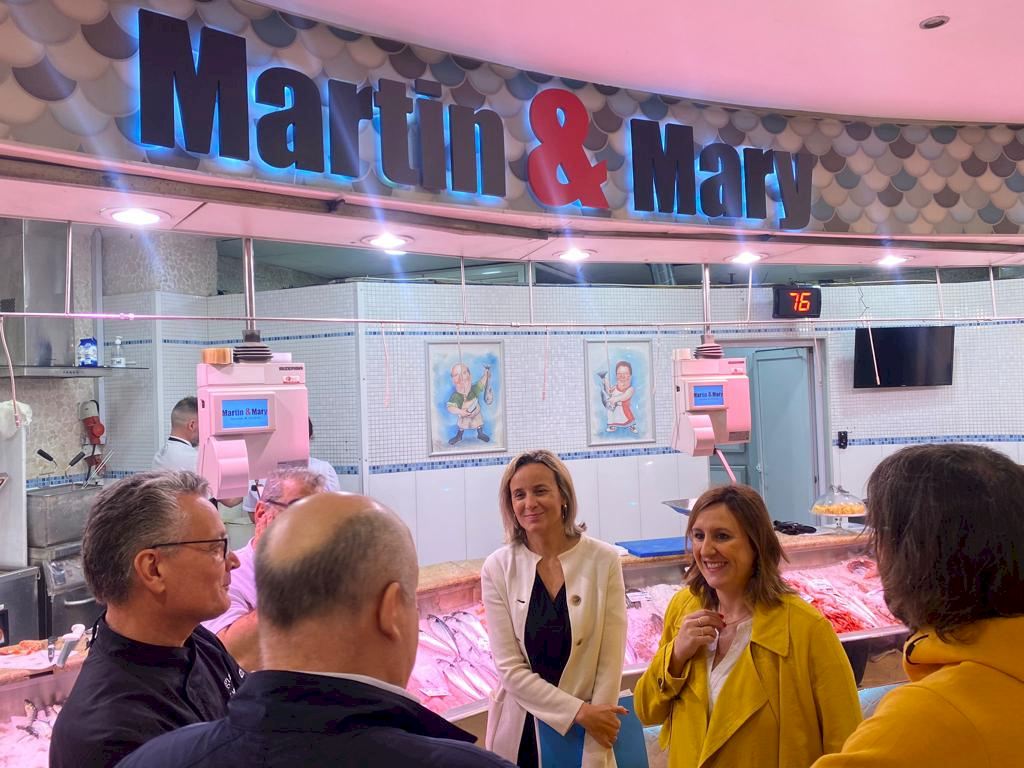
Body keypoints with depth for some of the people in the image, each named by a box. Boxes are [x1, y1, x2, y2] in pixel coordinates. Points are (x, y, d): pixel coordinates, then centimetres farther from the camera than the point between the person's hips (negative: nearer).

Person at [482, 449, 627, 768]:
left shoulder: (603, 560, -11)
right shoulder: (498, 568, -10)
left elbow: (610, 663, -9)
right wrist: (579, 711, -15)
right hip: (521, 732, 1)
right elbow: (510, 668, -9)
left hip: (590, 735, 0)